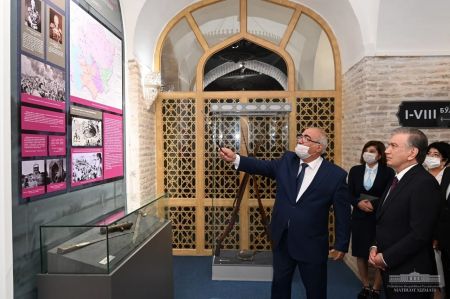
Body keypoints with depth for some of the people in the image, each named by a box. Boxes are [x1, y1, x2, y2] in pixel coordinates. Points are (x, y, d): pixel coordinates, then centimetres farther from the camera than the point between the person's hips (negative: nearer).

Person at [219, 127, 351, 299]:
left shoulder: (336, 175, -13)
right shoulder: (287, 161, 0)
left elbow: (343, 213, -8)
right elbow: (263, 166, -7)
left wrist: (341, 245, -4)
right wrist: (235, 158, -20)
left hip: (311, 244, -3)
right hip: (282, 240, 4)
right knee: (279, 283, 21)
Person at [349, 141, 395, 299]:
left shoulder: (388, 172, -5)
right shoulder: (355, 170, 4)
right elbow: (349, 194, 4)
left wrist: (374, 205, -19)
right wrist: (359, 203, -14)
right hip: (359, 218, 3)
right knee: (361, 254, 11)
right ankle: (365, 286, 30)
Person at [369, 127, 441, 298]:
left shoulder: (425, 183, -19)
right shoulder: (397, 180, 9)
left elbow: (420, 234, -23)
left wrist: (385, 258, -15)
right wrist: (375, 247, 1)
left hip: (410, 272, -8)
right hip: (390, 268, 8)